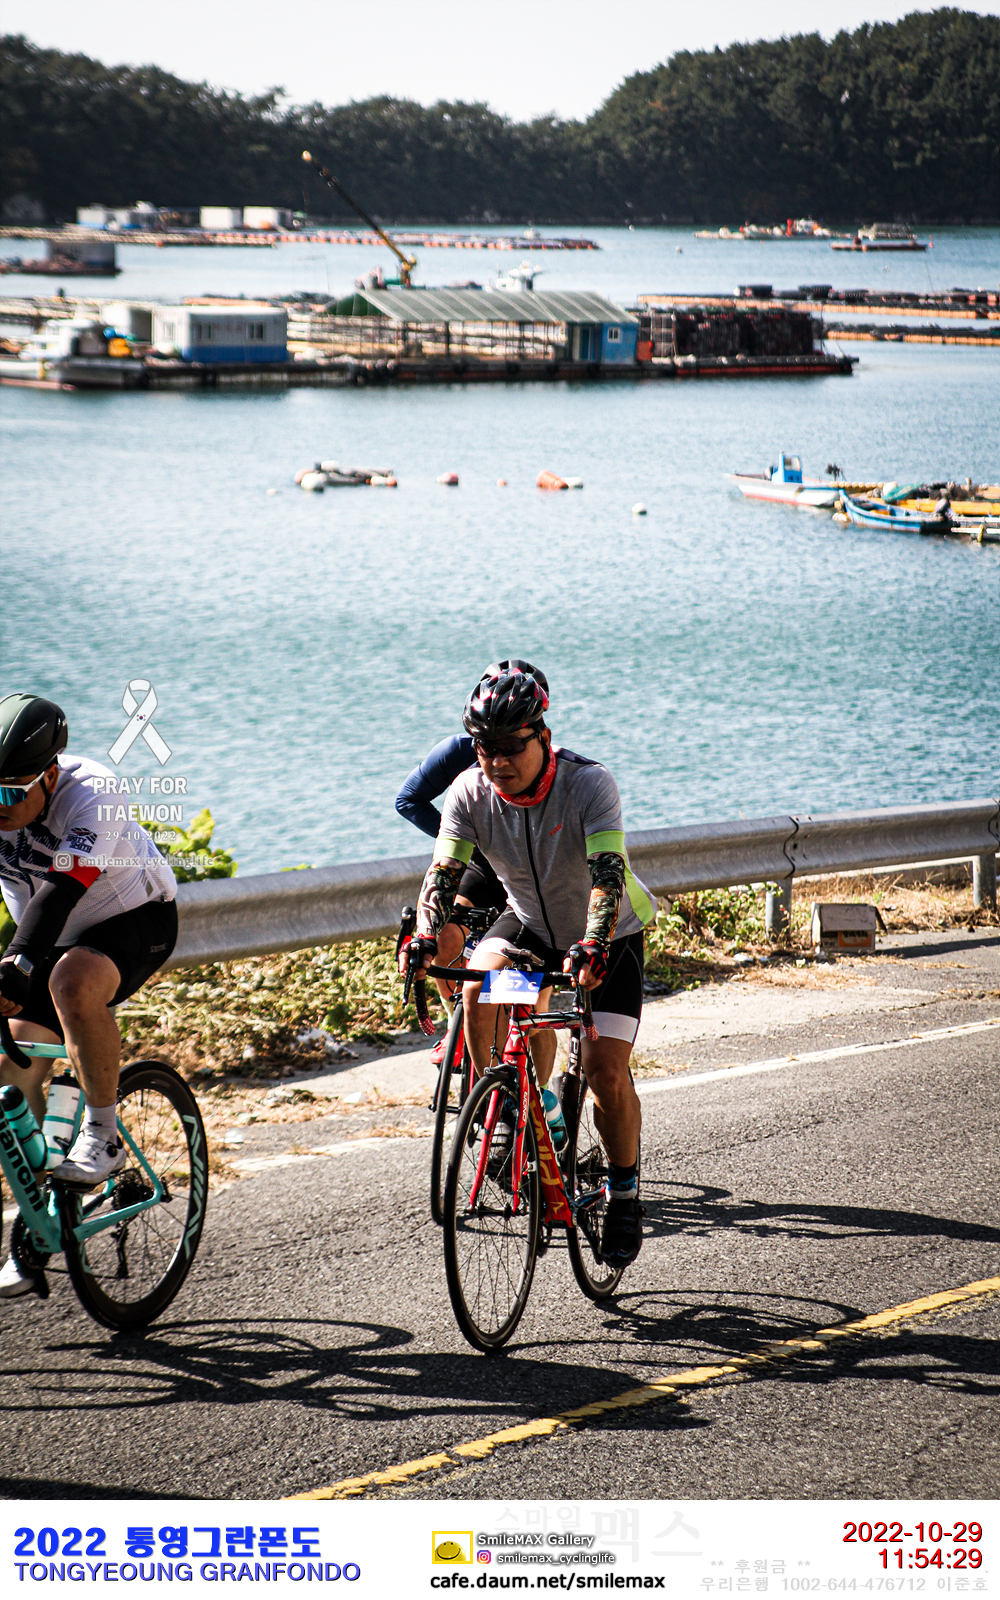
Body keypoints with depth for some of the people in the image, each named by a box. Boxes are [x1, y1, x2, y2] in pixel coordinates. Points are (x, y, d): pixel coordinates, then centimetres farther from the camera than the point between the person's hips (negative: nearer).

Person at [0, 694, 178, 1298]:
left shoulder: (91, 796, -32)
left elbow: (61, 889, -44)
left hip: (136, 917, -6)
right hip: (53, 938, 6)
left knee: (72, 983, -38)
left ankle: (103, 1135, -19)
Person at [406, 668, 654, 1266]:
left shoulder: (589, 784, -30)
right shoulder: (471, 791, -19)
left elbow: (608, 873, -41)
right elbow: (444, 872, -27)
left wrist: (593, 946, -57)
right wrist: (426, 936, -46)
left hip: (610, 934, -3)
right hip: (530, 924, 3)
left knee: (606, 1069, -15)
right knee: (479, 990, -28)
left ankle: (625, 1194, 6)